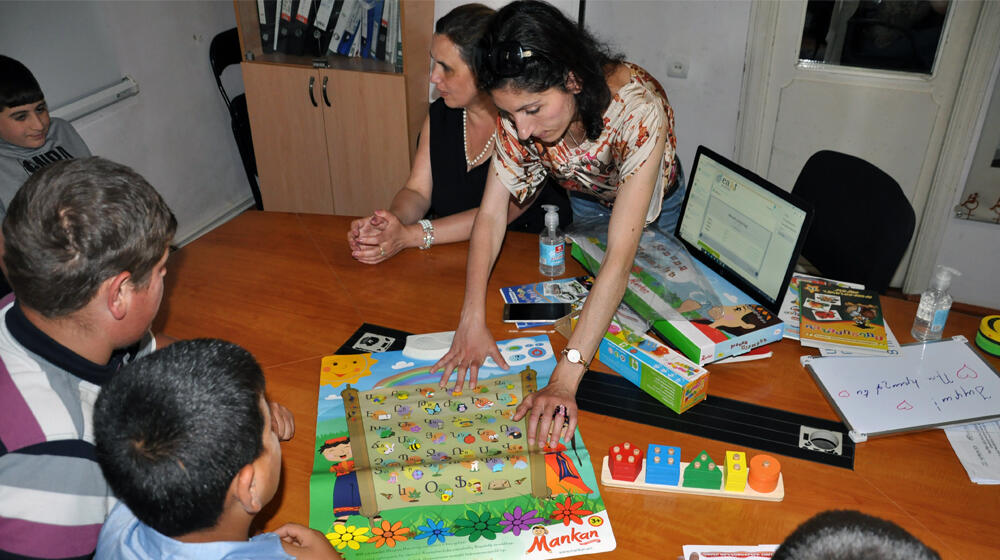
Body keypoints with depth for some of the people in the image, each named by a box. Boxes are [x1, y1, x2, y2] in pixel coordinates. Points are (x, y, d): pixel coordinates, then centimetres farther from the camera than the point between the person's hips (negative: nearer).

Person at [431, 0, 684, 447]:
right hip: (582, 204, 3)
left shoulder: (639, 109, -44)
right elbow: (492, 213, -25)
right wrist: (472, 319, -37)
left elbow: (620, 256, -48)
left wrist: (565, 380, -53)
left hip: (654, 208, -3)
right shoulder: (520, 108, -30)